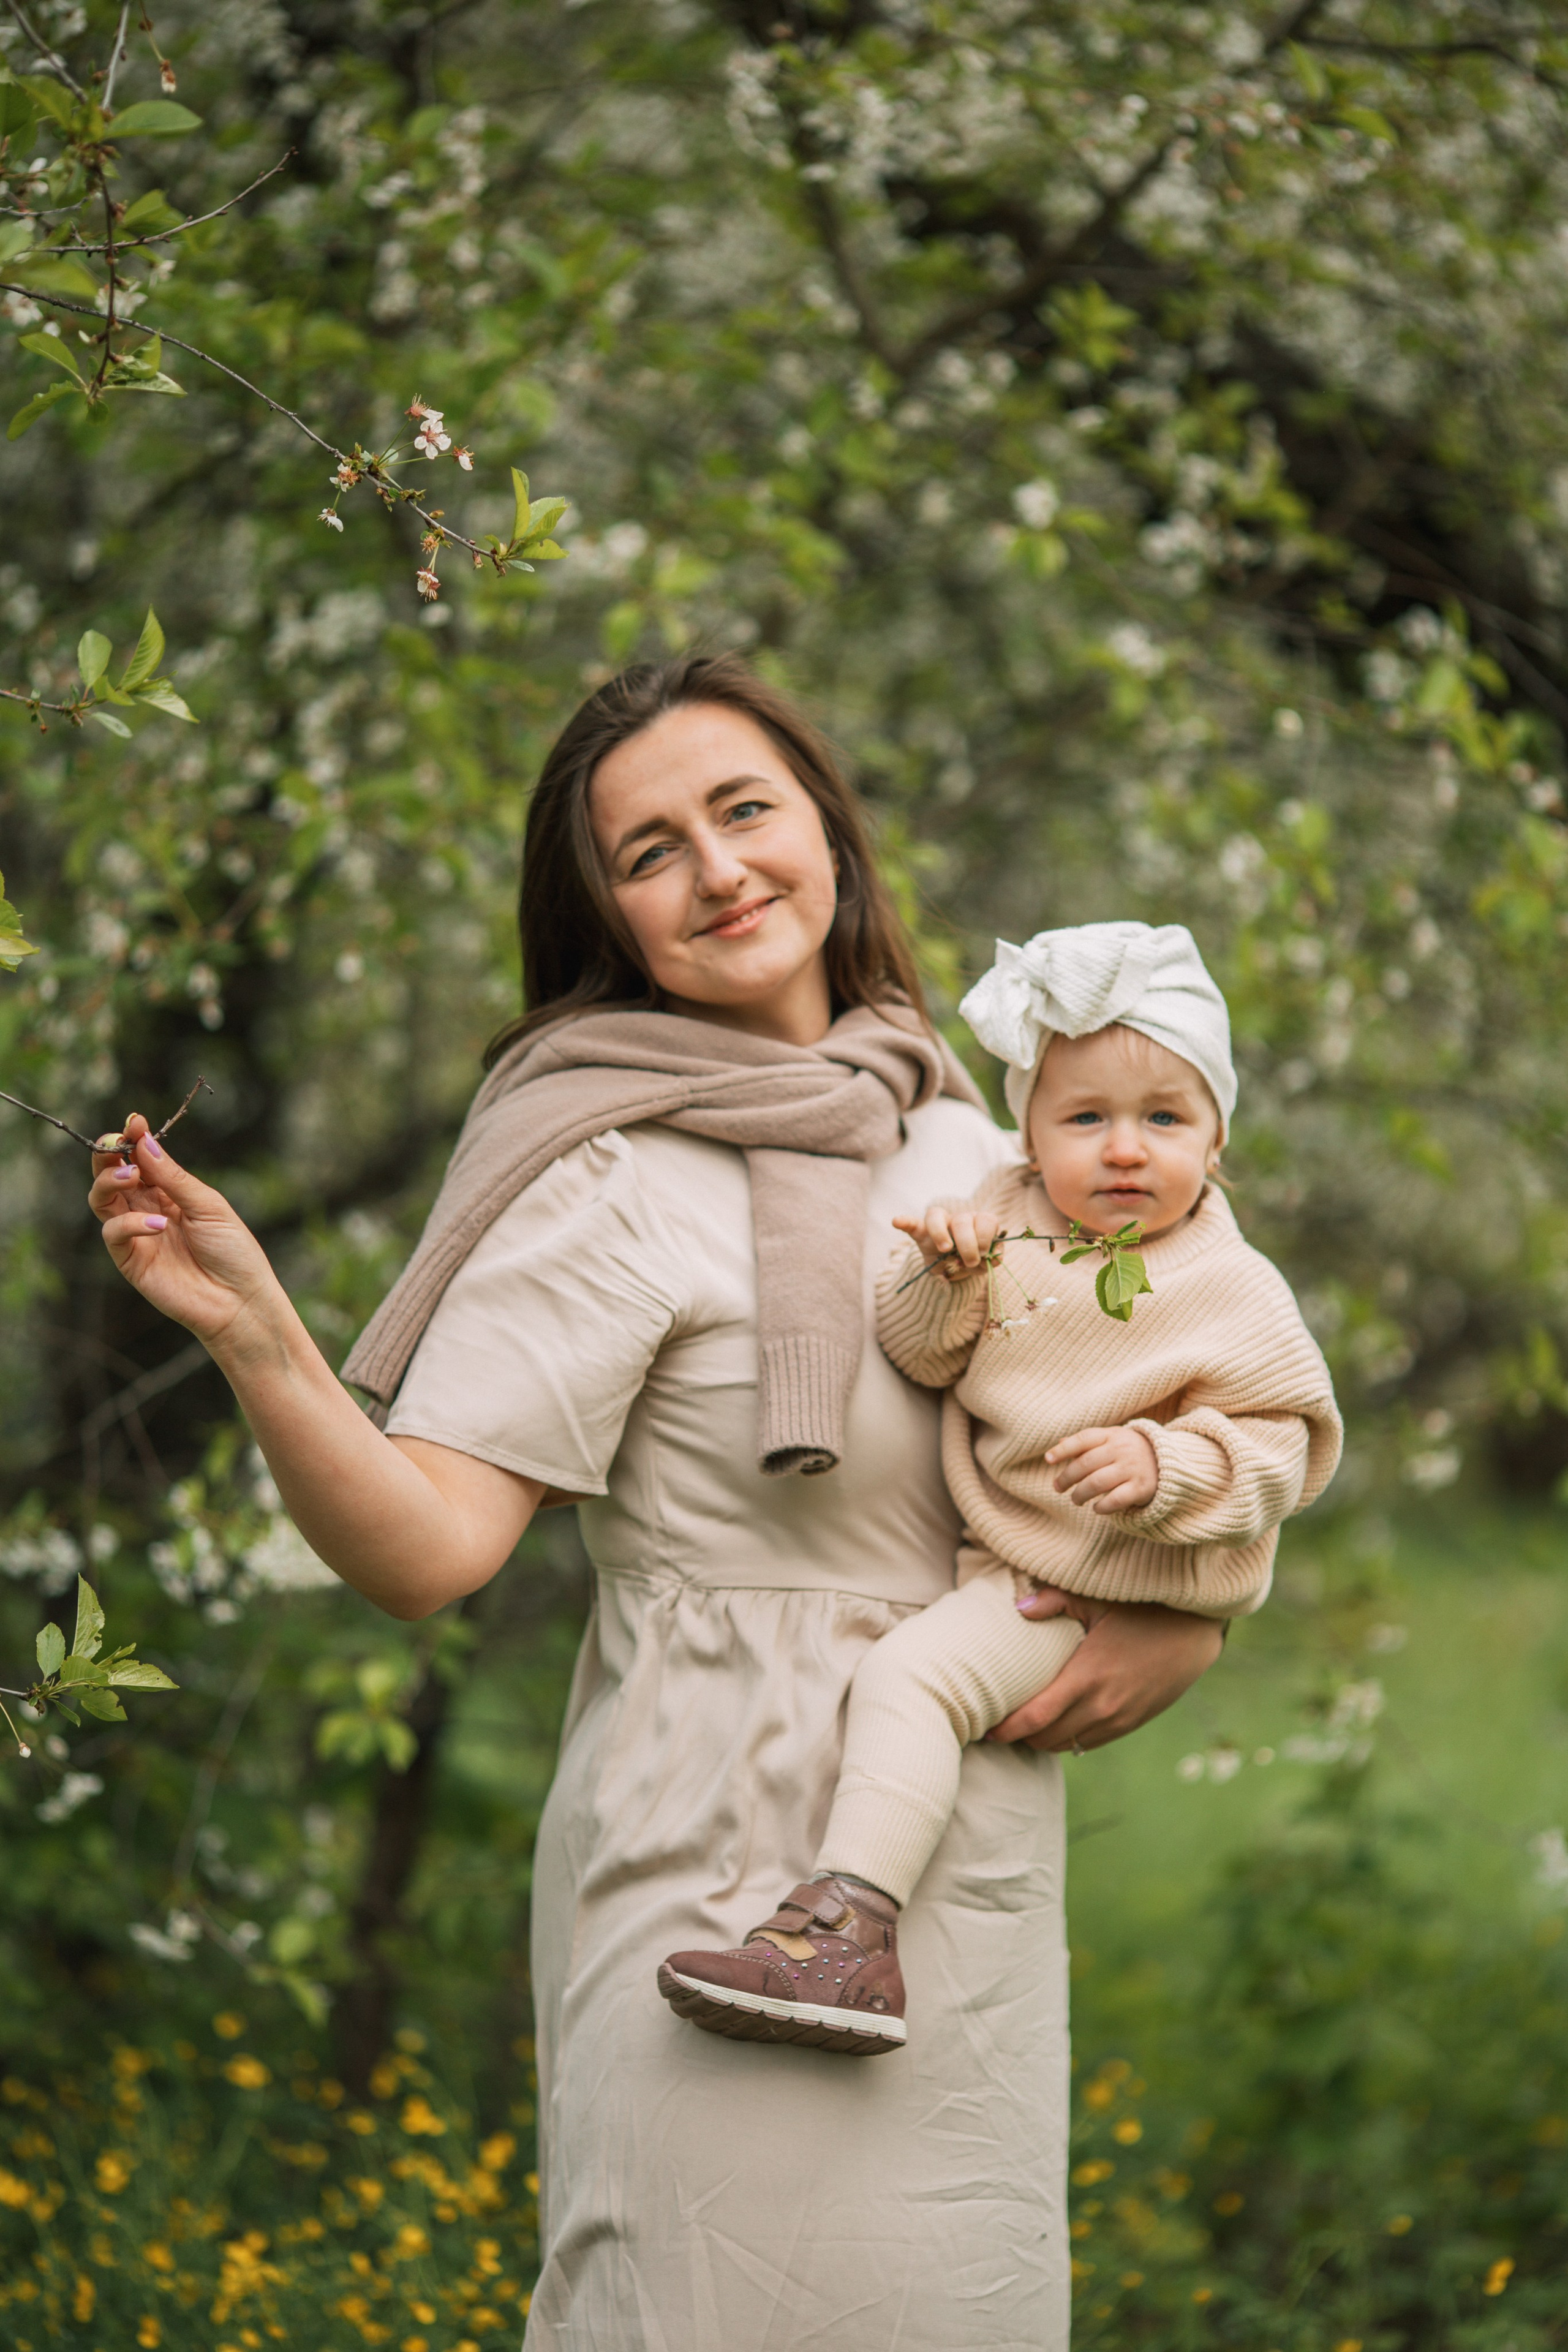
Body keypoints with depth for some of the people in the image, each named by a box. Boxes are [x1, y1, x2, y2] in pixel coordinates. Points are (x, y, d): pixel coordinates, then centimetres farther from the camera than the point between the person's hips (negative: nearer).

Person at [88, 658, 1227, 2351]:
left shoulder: (955, 1134, 9)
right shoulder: (615, 1181, -11)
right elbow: (422, 1546, -19)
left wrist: (1179, 1616, 0)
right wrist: (251, 1334, -34)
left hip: (976, 1889, 6)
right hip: (734, 1885, -6)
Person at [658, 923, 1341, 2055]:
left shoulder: (1232, 1291, -14)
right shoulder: (1009, 1216, 1)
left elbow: (1287, 1446, -14)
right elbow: (917, 1354, 1)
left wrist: (1164, 1466, -31)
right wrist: (942, 1274, -20)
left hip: (1081, 1586, -8)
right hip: (988, 1541, 8)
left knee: (909, 1674, -25)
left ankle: (848, 1936, -31)